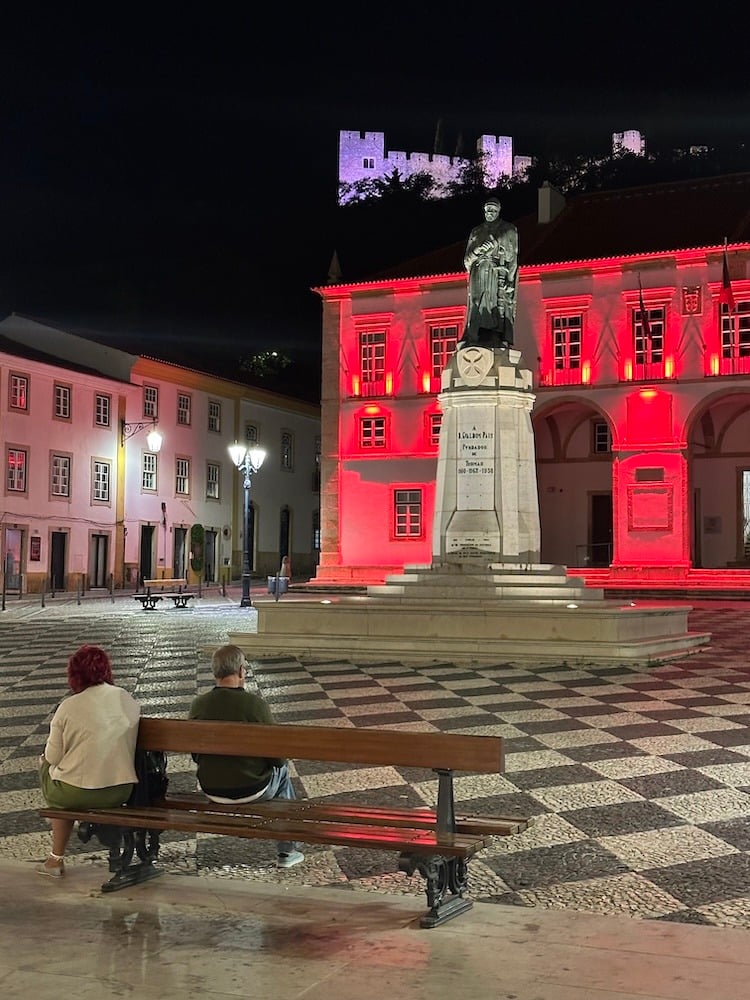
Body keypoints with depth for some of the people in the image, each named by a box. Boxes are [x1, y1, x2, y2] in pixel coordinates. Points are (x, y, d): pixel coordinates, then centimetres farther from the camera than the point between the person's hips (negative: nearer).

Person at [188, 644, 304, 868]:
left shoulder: (198, 704, -9)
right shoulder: (255, 704, -20)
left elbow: (196, 755, 4)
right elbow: (277, 756, -12)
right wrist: (281, 761, 11)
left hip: (211, 790, 4)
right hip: (251, 791, -4)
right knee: (282, 771, 28)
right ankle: (287, 851, 32)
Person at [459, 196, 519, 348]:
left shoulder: (509, 230, 14)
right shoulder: (476, 232, 22)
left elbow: (514, 256, 5)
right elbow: (467, 260, 18)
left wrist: (510, 279, -7)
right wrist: (476, 251, -5)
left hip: (501, 277, -2)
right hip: (479, 276, 2)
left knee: (501, 310, -16)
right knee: (477, 310, -12)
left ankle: (501, 343, -25)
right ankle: (470, 343, -21)